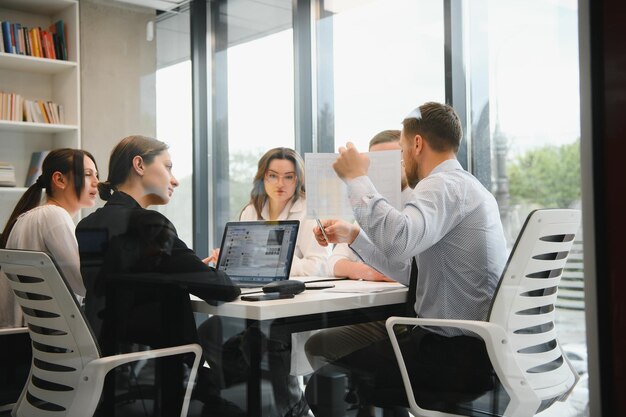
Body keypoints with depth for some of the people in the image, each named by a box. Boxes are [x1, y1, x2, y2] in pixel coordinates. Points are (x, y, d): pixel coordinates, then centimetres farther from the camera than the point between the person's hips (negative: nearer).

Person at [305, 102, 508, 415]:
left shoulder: (444, 184, -15)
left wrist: (356, 178, -22)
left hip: (455, 355, -10)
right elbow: (406, 271, 18)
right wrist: (353, 235, 15)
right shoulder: (466, 185, 17)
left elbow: (399, 242, -35)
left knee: (326, 383, -10)